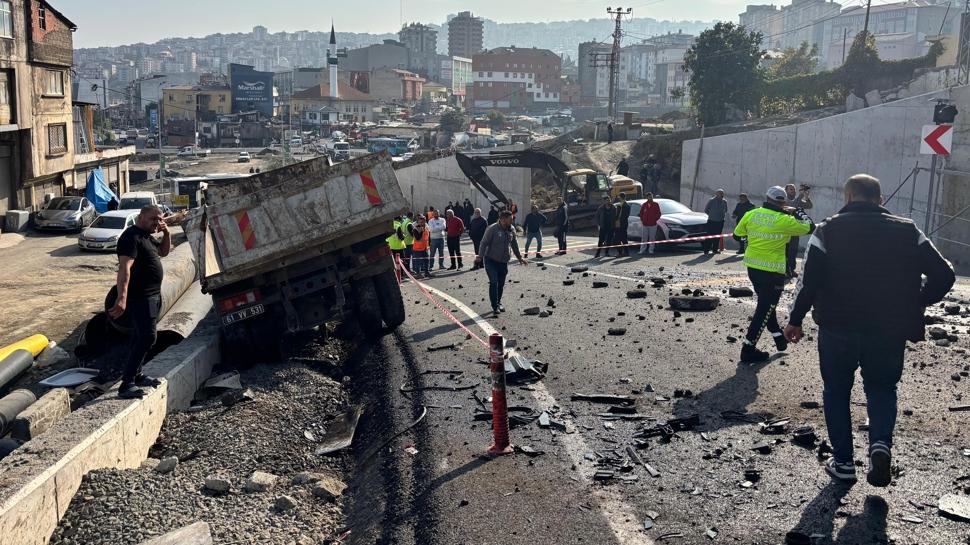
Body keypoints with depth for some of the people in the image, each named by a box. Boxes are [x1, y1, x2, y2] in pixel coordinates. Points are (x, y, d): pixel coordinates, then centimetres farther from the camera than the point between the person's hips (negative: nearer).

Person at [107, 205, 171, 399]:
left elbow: (163, 251, 28)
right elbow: (125, 268, -29)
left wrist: (166, 233, 8)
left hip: (152, 295, 11)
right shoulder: (131, 237, -18)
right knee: (147, 337, -16)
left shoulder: (146, 236, 13)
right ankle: (126, 385, -16)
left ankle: (136, 375, 31)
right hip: (139, 297, -11)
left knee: (140, 337, 19)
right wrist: (122, 298, -40)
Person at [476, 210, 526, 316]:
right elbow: (484, 243, -13)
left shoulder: (511, 229, 5)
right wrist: (480, 256, -24)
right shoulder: (492, 229, -13)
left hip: (503, 261, 5)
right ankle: (495, 307, -10)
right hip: (491, 260, -5)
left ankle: (498, 303, 27)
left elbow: (514, 244, 18)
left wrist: (519, 257, 22)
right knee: (494, 282, -12)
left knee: (501, 284, 9)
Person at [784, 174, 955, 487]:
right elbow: (943, 275, -3)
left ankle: (843, 462, 15)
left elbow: (809, 281, -12)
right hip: (889, 332, 2)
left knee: (836, 391, 15)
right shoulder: (908, 232, 2)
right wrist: (915, 305, 10)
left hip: (837, 329, -1)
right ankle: (881, 444, -5)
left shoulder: (828, 231, -5)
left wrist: (795, 320, -2)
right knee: (881, 388, 19)